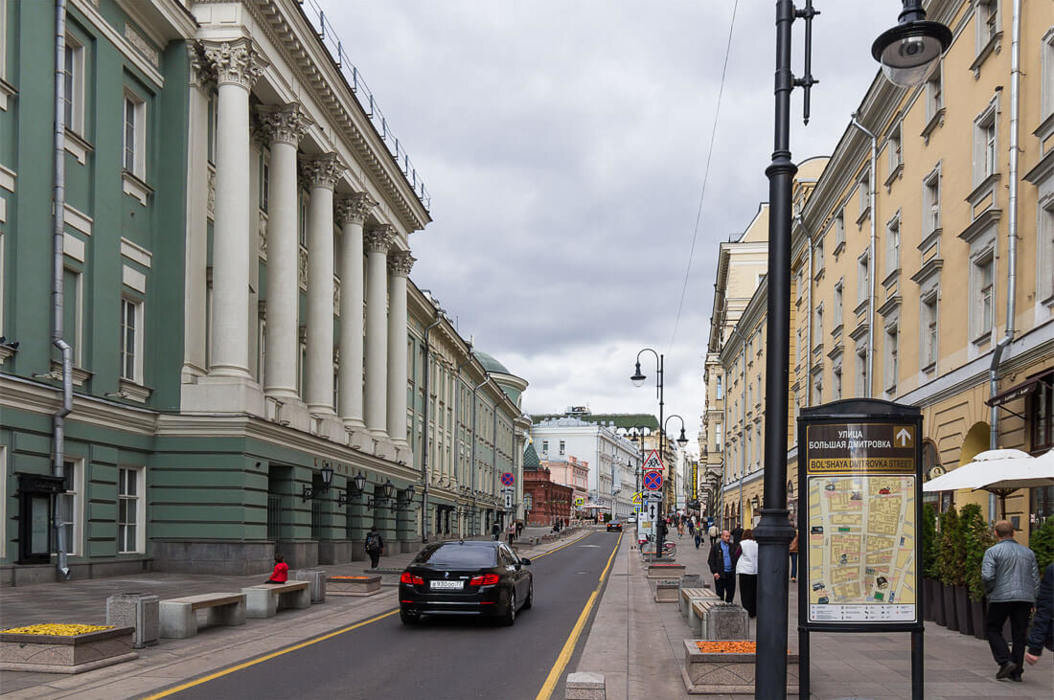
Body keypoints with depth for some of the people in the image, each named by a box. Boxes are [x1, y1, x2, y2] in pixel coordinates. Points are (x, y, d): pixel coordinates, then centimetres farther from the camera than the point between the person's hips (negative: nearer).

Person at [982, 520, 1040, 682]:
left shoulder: (993, 551, -4)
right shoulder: (1028, 552, 12)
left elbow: (987, 575, -16)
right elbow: (1035, 579, 11)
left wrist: (989, 591, 3)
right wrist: (1034, 602, 15)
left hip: (1002, 597, -4)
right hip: (1025, 599, 4)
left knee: (992, 629, 12)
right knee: (1019, 635, 9)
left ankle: (1005, 661, -4)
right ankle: (1016, 672, 10)